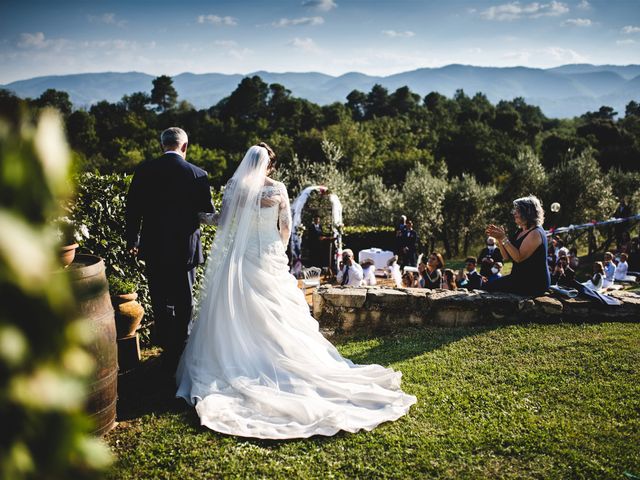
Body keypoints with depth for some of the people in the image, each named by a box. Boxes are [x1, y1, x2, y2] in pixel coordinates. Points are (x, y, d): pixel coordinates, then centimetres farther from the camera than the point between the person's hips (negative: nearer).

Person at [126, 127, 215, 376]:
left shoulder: (144, 170, -3)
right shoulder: (197, 174, -8)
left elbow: (132, 209, 1)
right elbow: (209, 213, -4)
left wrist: (132, 239, 14)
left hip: (154, 247, 1)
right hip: (184, 249, -1)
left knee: (160, 302, 13)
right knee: (183, 304, 13)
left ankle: (167, 349, 18)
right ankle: (178, 355, 21)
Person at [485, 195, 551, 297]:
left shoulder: (535, 233, -15)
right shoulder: (521, 232, 15)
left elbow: (518, 257, -23)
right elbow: (507, 255, 13)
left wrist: (503, 238, -22)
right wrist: (498, 237, 0)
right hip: (520, 277, 10)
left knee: (492, 287, -16)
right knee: (489, 285, 1)